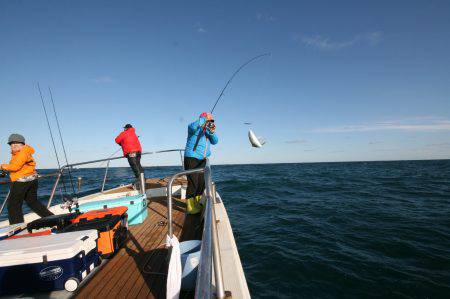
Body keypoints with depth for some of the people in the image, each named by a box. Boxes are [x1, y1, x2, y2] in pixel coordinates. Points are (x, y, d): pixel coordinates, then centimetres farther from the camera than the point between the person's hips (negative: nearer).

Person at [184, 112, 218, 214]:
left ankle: (197, 203, 25)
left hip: (202, 160, 8)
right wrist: (205, 118, -21)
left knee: (202, 183, 11)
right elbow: (192, 126, -30)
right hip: (192, 159, -8)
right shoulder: (195, 128, -5)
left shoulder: (207, 131, 16)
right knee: (193, 183, -11)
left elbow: (214, 141, 5)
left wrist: (212, 132, -14)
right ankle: (190, 207, -3)